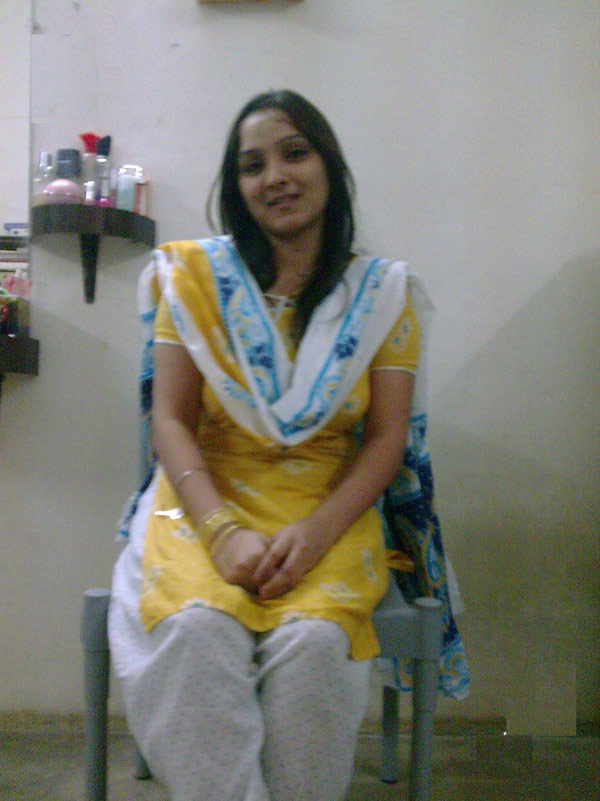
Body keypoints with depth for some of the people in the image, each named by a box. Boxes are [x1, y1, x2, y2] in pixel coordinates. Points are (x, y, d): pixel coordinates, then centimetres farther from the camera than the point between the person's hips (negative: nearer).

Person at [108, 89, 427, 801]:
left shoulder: (381, 292, 4)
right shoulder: (196, 276, 4)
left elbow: (387, 438, 0)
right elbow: (170, 421, -1)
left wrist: (316, 531, -16)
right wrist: (224, 530, -17)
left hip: (329, 508, 0)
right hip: (209, 498, 0)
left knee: (312, 640, -29)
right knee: (198, 629, -30)